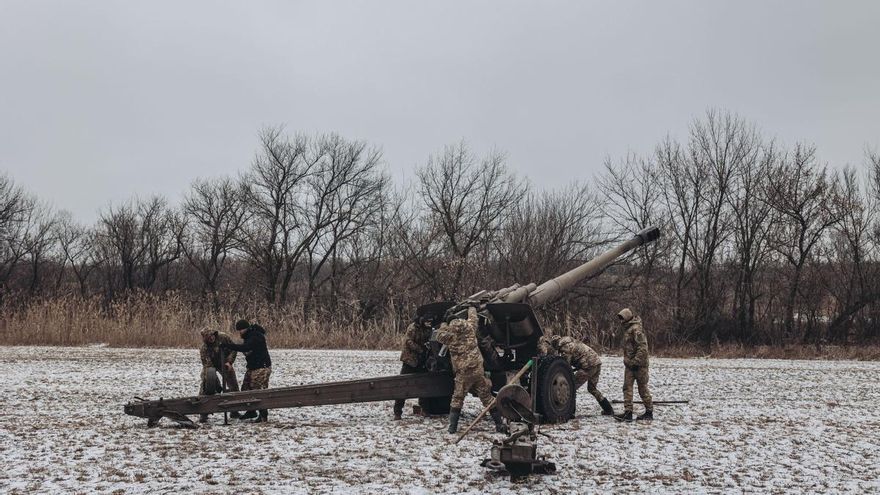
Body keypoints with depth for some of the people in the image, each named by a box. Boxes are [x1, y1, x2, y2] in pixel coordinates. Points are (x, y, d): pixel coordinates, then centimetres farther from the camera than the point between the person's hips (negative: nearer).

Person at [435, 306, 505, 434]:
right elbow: (473, 318, 21)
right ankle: (499, 424, 10)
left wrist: (443, 326, 30)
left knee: (457, 399, 11)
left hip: (462, 374, -2)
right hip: (478, 370, 2)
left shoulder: (449, 336, -5)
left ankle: (452, 426, 7)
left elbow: (439, 336, 16)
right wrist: (472, 309, 39)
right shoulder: (470, 327, 0)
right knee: (487, 398, 8)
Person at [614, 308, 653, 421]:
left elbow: (642, 347, -23)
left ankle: (649, 412, 13)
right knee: (627, 387, 2)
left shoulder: (636, 329, -17)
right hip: (629, 364, 9)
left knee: (643, 388, 2)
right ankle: (628, 412, 1)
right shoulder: (627, 328, 14)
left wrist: (636, 362, -23)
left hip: (639, 365, -9)